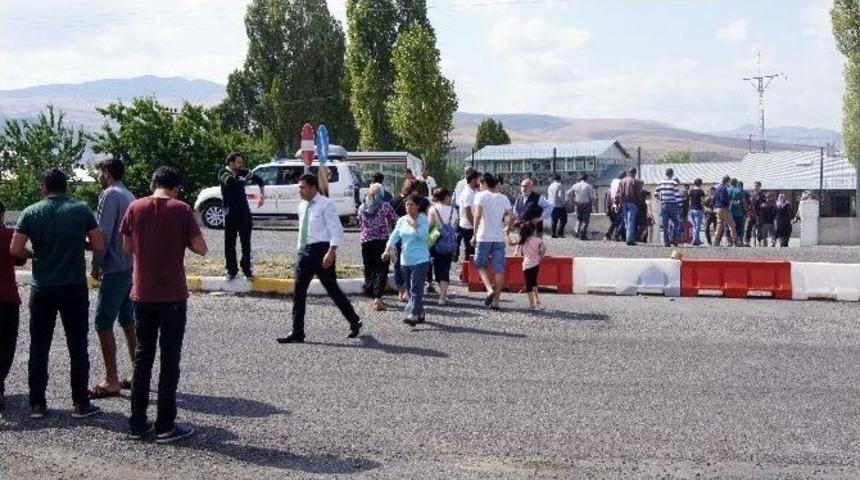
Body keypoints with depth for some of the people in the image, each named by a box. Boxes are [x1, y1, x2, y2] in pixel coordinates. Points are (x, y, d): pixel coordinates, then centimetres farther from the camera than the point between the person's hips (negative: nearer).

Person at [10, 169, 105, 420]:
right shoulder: (82, 210, -3)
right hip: (75, 288, -1)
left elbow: (15, 250, -5)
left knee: (39, 348, 10)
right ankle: (80, 404, 8)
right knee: (78, 347, 6)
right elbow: (99, 245, -3)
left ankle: (37, 404, 14)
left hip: (42, 289, 1)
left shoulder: (31, 213, -2)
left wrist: (33, 254, 14)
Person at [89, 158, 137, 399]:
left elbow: (103, 234, -16)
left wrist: (96, 265, -7)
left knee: (103, 324, -4)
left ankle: (111, 381, -3)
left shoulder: (109, 195, -11)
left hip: (115, 269, -9)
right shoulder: (129, 196, 15)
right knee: (128, 321, 14)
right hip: (131, 267, 9)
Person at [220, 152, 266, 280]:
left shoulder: (242, 173, 3)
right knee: (230, 243, 2)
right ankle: (231, 270, 12)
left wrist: (262, 195, 0)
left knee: (246, 242, 5)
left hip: (244, 212, 3)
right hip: (230, 214, -3)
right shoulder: (224, 173, -6)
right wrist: (245, 179, -17)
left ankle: (247, 269, 13)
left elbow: (259, 180, 12)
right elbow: (231, 181, -27)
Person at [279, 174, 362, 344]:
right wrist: (301, 250, 18)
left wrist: (331, 253, -23)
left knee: (333, 290, 1)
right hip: (305, 251, 7)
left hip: (321, 250, -7)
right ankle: (297, 333, 9)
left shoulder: (326, 204, -9)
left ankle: (355, 322, 18)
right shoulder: (302, 206, 13)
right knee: (299, 292, 3)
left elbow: (337, 230, -15)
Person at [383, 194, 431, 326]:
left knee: (416, 289, -13)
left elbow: (423, 236, -17)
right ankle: (420, 314, 23)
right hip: (405, 260, 6)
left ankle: (413, 315, -19)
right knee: (411, 289, 12)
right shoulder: (402, 220, 9)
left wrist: (414, 224, -18)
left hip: (420, 260, -6)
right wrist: (388, 250, -11)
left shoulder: (423, 219, -5)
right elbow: (394, 236, 2)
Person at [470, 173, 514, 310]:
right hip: (499, 238, 3)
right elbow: (511, 217, 2)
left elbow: (478, 215, -15)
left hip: (484, 237, -3)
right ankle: (496, 301, 6)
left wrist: (474, 234, -9)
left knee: (481, 265, 13)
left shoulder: (481, 196, -3)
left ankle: (489, 289, -9)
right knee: (499, 270, 5)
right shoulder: (503, 198, 9)